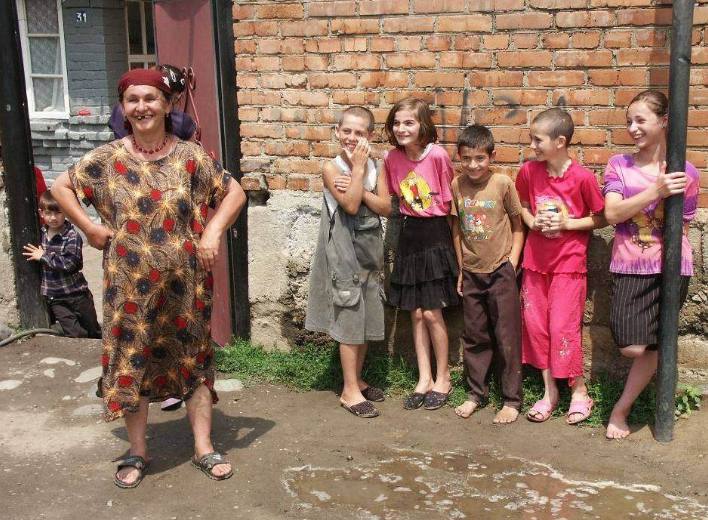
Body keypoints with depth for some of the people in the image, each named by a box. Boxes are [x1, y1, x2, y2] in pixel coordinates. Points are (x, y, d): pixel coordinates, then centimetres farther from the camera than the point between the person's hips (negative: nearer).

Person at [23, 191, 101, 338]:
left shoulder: (72, 237, -13)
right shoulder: (41, 234, 5)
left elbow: (69, 264, -26)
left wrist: (43, 256, -19)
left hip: (76, 293, -4)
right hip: (54, 298, 4)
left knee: (94, 332, 11)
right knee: (76, 335, -4)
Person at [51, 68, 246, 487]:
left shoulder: (191, 157, -3)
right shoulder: (107, 159, -2)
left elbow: (235, 191, 3)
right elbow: (61, 186, 9)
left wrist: (213, 232, -10)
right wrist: (89, 228, -2)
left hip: (184, 282, 0)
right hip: (130, 283, 1)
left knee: (193, 358, 9)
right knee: (131, 361, 7)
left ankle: (204, 449, 21)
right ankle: (138, 452, 24)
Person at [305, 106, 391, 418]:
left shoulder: (376, 167, 4)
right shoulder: (332, 168, -9)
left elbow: (386, 208, -6)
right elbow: (351, 206, -21)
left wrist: (357, 187, -16)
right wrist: (358, 168, -17)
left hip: (370, 249, 5)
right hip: (344, 250, -5)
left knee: (366, 318, 13)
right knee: (349, 318, -1)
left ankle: (356, 379, 28)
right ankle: (350, 390, 8)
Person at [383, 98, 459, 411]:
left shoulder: (437, 155, -17)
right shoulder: (392, 158, -2)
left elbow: (448, 198, -6)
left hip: (435, 235, -5)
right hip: (409, 236, 5)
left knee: (432, 313, -1)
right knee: (415, 313, 9)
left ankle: (443, 378, 17)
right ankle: (424, 379, 20)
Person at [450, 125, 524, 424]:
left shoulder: (503, 184, -10)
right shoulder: (457, 186, 0)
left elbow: (518, 227, -2)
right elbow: (457, 229, 8)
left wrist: (512, 265, -8)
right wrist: (460, 270, 9)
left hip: (500, 271, -4)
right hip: (471, 273, 4)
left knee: (506, 338, 2)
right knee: (474, 337, 13)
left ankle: (512, 400, 13)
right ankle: (477, 393, 27)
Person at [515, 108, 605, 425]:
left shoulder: (582, 178, -15)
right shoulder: (529, 172, -4)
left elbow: (600, 219, -5)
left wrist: (568, 223, -18)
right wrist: (532, 222, -7)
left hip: (568, 262, -5)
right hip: (536, 259, 5)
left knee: (563, 327, -6)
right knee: (534, 324, 8)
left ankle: (579, 391, 15)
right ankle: (549, 391, 22)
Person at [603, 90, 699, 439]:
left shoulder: (684, 173, 1)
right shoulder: (618, 165, 4)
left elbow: (682, 228, 6)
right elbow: (612, 213, -12)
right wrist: (656, 191, -20)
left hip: (670, 267, 0)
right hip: (629, 267, 0)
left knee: (651, 346, 4)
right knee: (631, 347, -12)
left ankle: (621, 410, 22)